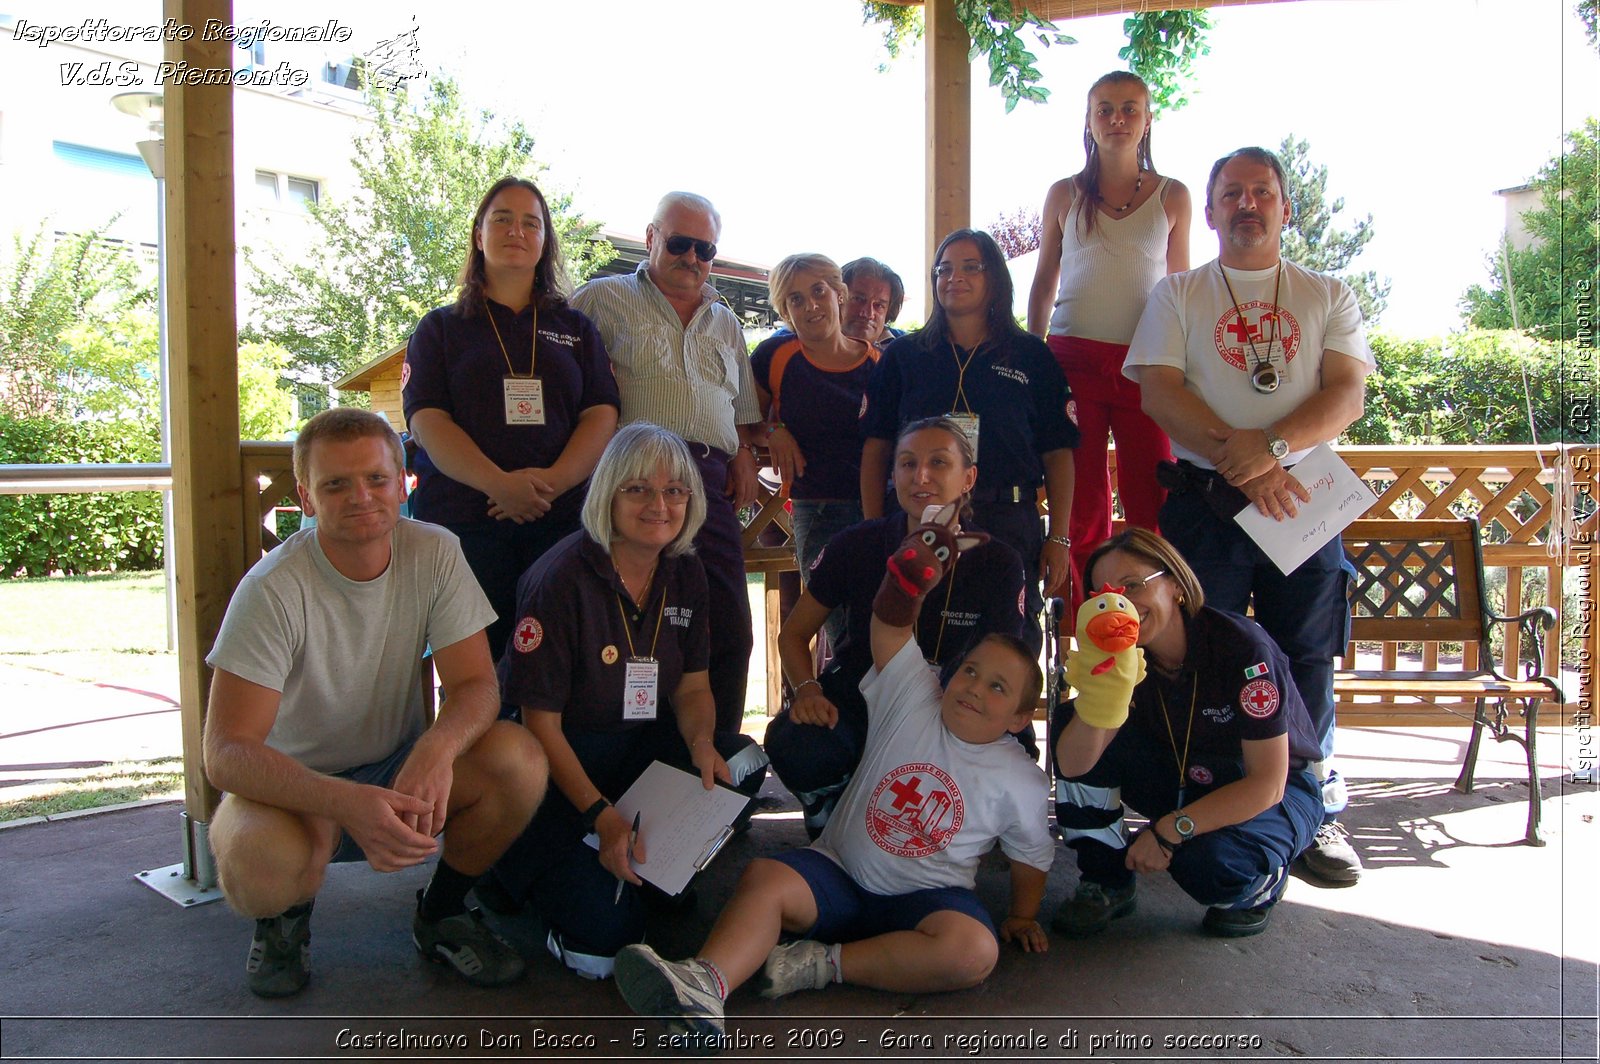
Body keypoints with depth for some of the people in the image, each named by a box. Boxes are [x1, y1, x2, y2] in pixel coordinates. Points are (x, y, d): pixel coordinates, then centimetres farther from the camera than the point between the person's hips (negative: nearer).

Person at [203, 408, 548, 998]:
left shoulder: (434, 554, -12)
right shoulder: (274, 589, -22)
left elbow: (476, 685, -15)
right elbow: (226, 753, -27)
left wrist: (436, 748, -39)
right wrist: (349, 803, -44)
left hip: (403, 767, 3)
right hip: (299, 784, -3)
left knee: (519, 758, -26)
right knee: (258, 860, -36)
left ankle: (440, 913, 2)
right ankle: (286, 916, 4)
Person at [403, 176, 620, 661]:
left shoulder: (576, 328, 18)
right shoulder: (440, 327, 14)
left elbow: (602, 415, 6)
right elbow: (427, 422, 0)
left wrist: (552, 481, -13)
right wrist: (501, 484, -16)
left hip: (563, 522, 1)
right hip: (463, 525, -1)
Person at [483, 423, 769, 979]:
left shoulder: (685, 573, 0)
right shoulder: (562, 578, -20)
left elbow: (691, 685, 6)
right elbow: (540, 721, -17)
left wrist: (701, 741, -17)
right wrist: (602, 817, -26)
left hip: (638, 746, 6)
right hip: (555, 765, -6)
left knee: (740, 764, -23)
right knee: (605, 933, -20)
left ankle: (653, 871, 1)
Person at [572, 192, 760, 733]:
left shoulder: (725, 322, 26)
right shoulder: (604, 299, 10)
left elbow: (744, 408, 28)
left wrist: (745, 457, 10)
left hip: (712, 484, 5)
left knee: (729, 634, 2)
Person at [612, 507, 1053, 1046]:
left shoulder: (1020, 779, 3)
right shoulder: (913, 702, 3)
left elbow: (1032, 854, 16)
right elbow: (890, 625, -6)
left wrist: (1022, 916, 11)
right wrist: (910, 575, -21)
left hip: (926, 897, 0)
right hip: (839, 874, 1)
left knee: (975, 951, -33)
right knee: (765, 876, -27)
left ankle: (823, 964, -25)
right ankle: (704, 985, -49)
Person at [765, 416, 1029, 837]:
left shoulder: (997, 564, -7)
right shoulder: (856, 545, -7)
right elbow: (794, 633, 3)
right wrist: (807, 689, -18)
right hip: (855, 700, 0)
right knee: (791, 743, -33)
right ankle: (832, 820, 4)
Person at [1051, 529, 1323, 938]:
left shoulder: (1242, 647, -27)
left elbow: (1268, 784, -25)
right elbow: (1073, 765, -21)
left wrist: (1170, 829, -28)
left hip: (1278, 793, -5)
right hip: (1183, 782, 5)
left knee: (1208, 863, -37)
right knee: (1069, 721, -15)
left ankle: (1263, 881, 2)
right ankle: (1108, 882, -3)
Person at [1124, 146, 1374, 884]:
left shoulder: (1327, 296, 14)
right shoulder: (1177, 295, 10)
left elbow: (1346, 394, 0)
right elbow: (1159, 391, -3)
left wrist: (1273, 445, -18)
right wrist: (1242, 460, -14)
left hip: (1306, 498, 1)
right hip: (1204, 498, -1)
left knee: (1307, 662, 3)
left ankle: (1314, 815, 16)